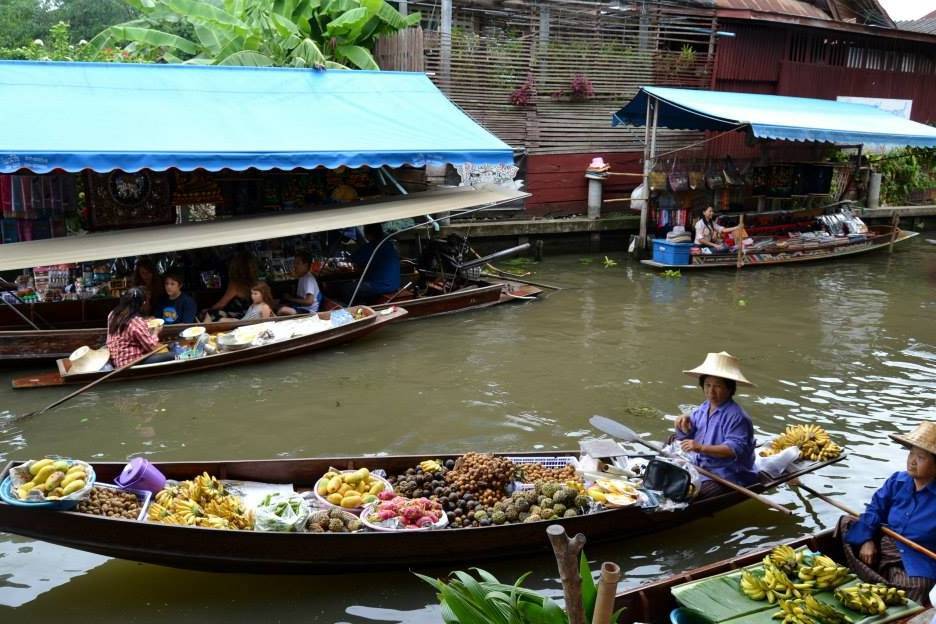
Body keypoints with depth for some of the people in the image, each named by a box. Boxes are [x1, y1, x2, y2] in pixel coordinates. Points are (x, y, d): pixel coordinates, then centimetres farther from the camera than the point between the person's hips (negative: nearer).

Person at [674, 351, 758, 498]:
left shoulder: (736, 416, -16)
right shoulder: (702, 409, 10)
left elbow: (735, 449, -25)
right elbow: (687, 438, 18)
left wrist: (702, 448, -33)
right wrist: (685, 426, -6)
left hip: (726, 476, -8)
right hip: (699, 468, 8)